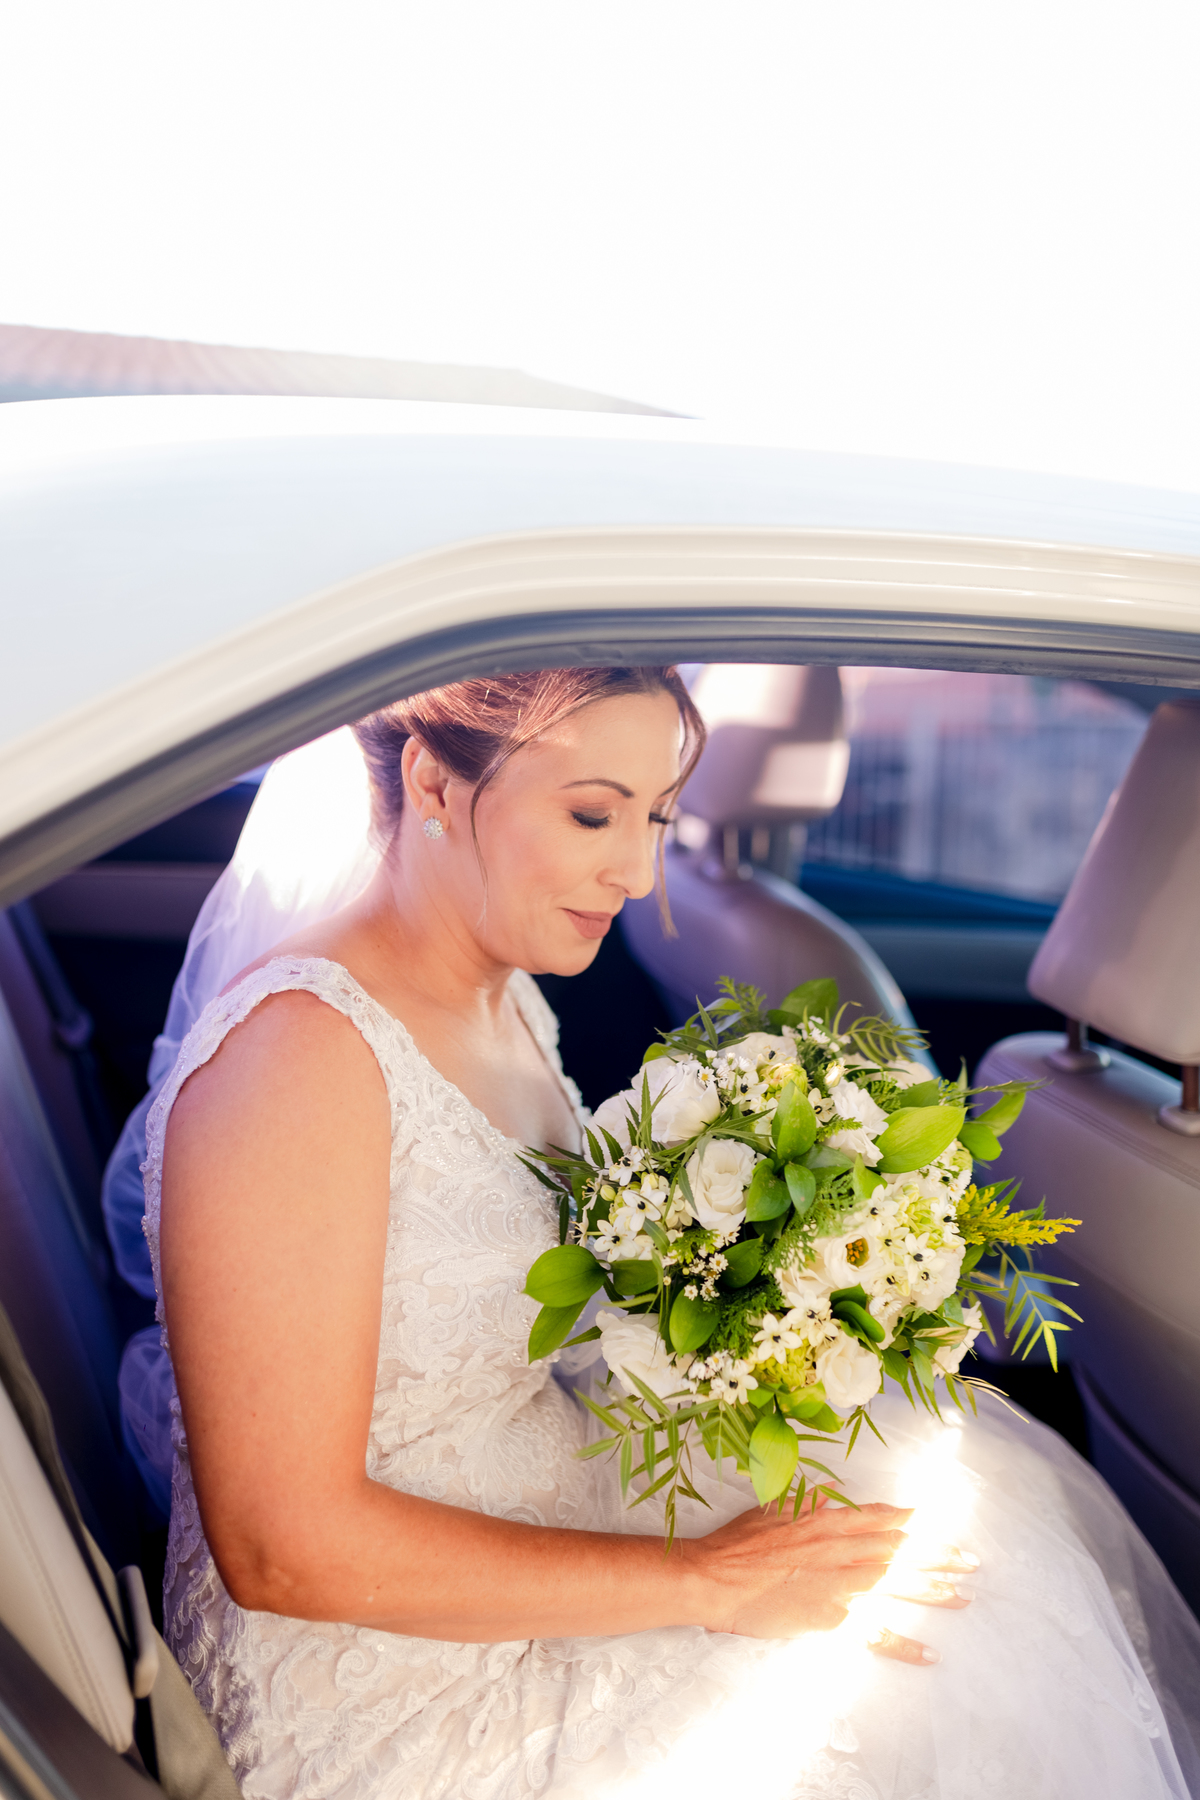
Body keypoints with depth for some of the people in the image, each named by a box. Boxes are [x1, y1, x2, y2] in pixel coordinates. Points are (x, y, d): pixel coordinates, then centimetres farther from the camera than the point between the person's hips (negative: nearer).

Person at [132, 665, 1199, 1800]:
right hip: (385, 1668, -8)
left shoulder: (506, 995, 1)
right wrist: (703, 1582, -23)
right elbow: (281, 1546, -26)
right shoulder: (296, 1047, -28)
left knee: (1000, 1484, 7)